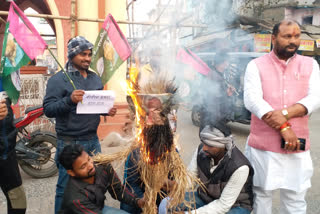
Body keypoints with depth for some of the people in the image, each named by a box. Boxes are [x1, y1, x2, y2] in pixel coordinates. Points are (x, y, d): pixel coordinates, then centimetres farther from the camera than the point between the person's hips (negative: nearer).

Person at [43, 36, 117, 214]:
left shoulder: (95, 78, 12)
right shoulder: (59, 79, -8)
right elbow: (48, 109, -15)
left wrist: (107, 110, -1)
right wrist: (70, 100, -30)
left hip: (93, 141, 6)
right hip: (69, 143, -6)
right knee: (66, 188, 4)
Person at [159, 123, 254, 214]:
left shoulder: (240, 167, -31)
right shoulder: (201, 150, -17)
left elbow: (224, 205, -24)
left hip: (235, 206, -5)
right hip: (205, 197, 5)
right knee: (165, 204, -12)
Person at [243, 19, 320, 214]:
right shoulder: (256, 65, 1)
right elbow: (252, 100, -12)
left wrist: (285, 113, -20)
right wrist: (284, 128, -17)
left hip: (297, 147, 2)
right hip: (263, 146, -2)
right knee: (261, 195, 11)